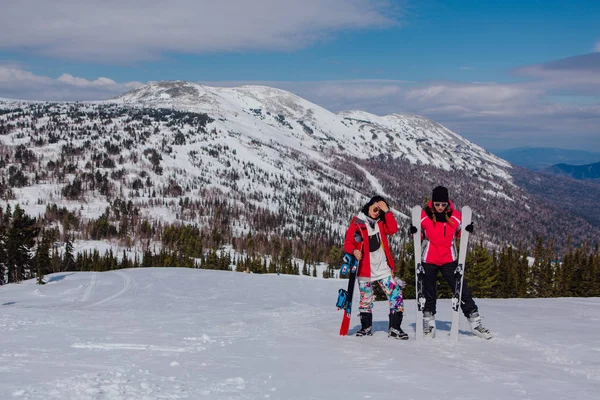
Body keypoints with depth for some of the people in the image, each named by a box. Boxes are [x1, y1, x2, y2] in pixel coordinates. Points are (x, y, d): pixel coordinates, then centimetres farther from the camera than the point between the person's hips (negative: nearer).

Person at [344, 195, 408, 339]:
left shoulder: (381, 223, 11)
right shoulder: (357, 223, -1)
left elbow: (393, 229, -7)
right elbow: (348, 242, -6)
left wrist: (387, 211, -12)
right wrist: (354, 251, -27)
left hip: (383, 268, 3)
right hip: (365, 269, -2)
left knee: (396, 295, -7)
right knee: (366, 300, 7)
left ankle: (394, 328, 0)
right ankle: (366, 327, 25)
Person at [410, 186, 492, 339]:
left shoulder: (455, 216, -7)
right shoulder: (424, 216, -10)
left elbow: (459, 233, 10)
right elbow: (420, 234, 6)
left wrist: (467, 230, -10)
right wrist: (415, 232, -15)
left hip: (449, 259, 0)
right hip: (429, 260, 0)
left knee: (462, 290, -2)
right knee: (429, 293, 9)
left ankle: (475, 323, 6)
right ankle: (429, 325, 22)